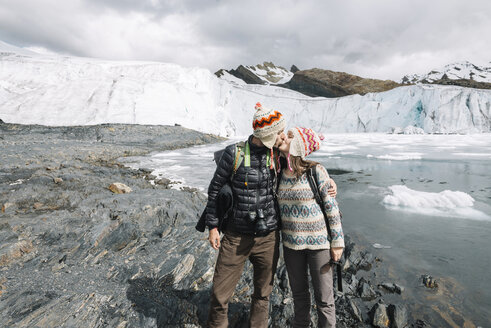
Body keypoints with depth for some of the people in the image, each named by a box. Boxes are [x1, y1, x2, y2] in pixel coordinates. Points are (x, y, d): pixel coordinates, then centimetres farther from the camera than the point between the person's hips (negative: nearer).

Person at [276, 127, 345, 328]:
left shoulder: (316, 172, -15)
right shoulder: (279, 173, 0)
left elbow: (332, 207, -10)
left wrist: (338, 242, -8)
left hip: (319, 243, -4)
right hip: (291, 244, 4)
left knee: (324, 297, 9)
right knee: (298, 293, 20)